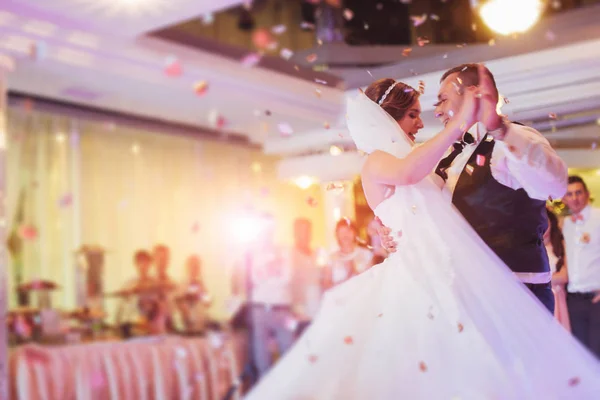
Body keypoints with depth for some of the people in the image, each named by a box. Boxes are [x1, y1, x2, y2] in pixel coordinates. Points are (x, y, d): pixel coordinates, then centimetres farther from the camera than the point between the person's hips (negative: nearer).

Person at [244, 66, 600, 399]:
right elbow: (407, 172, -24)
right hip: (422, 271, -8)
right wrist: (460, 122, -21)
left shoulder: (403, 156, 26)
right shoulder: (376, 162, -1)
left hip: (450, 271, 9)